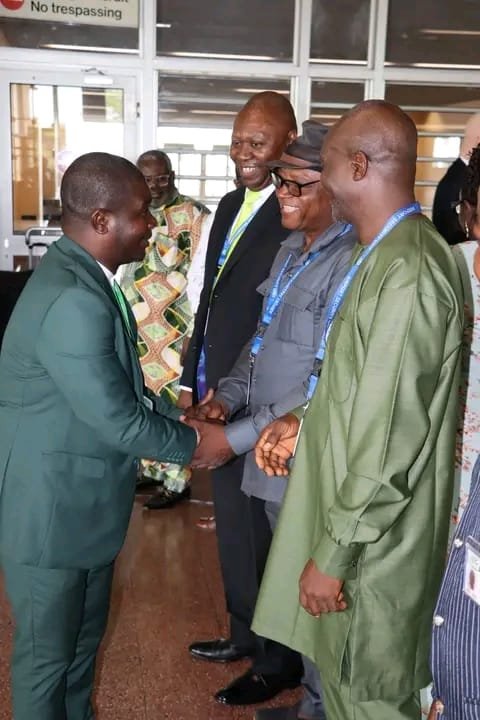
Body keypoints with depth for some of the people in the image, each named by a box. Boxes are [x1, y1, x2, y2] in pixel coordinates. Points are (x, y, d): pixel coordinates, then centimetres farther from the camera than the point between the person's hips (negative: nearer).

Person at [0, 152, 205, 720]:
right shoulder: (72, 300, -30)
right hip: (50, 513, -9)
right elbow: (119, 420, -25)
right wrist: (193, 444, -9)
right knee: (46, 653, 14)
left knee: (83, 641, 26)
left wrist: (183, 417, 1)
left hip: (84, 504, 9)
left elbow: (122, 386, 13)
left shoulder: (85, 279, 4)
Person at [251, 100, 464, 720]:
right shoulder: (387, 254, 7)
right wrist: (307, 421, 6)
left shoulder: (405, 270, -25)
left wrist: (334, 555, -18)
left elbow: (389, 440, -26)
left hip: (374, 537, -9)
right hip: (352, 510, 9)